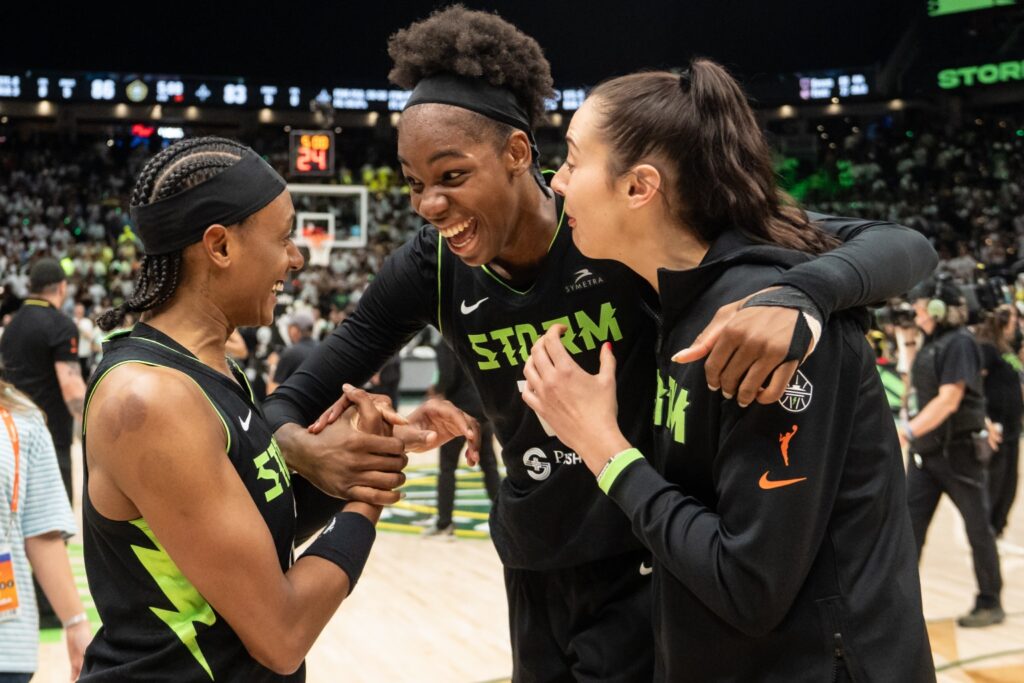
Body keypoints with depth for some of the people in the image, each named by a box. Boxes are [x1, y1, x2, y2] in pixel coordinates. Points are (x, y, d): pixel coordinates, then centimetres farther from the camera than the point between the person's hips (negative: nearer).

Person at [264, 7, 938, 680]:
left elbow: (902, 246, -23)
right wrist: (306, 450, -25)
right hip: (533, 580, 5)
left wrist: (796, 295, -46)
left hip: (650, 569, -4)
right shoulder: (432, 269, -9)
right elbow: (292, 403, 0)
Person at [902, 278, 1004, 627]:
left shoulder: (959, 342, -13)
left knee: (978, 528, 5)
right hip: (926, 454, 8)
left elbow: (949, 400, -23)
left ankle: (990, 604, 16)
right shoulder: (932, 344, 11)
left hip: (958, 453, -8)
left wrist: (906, 431, -29)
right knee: (908, 526, 1)